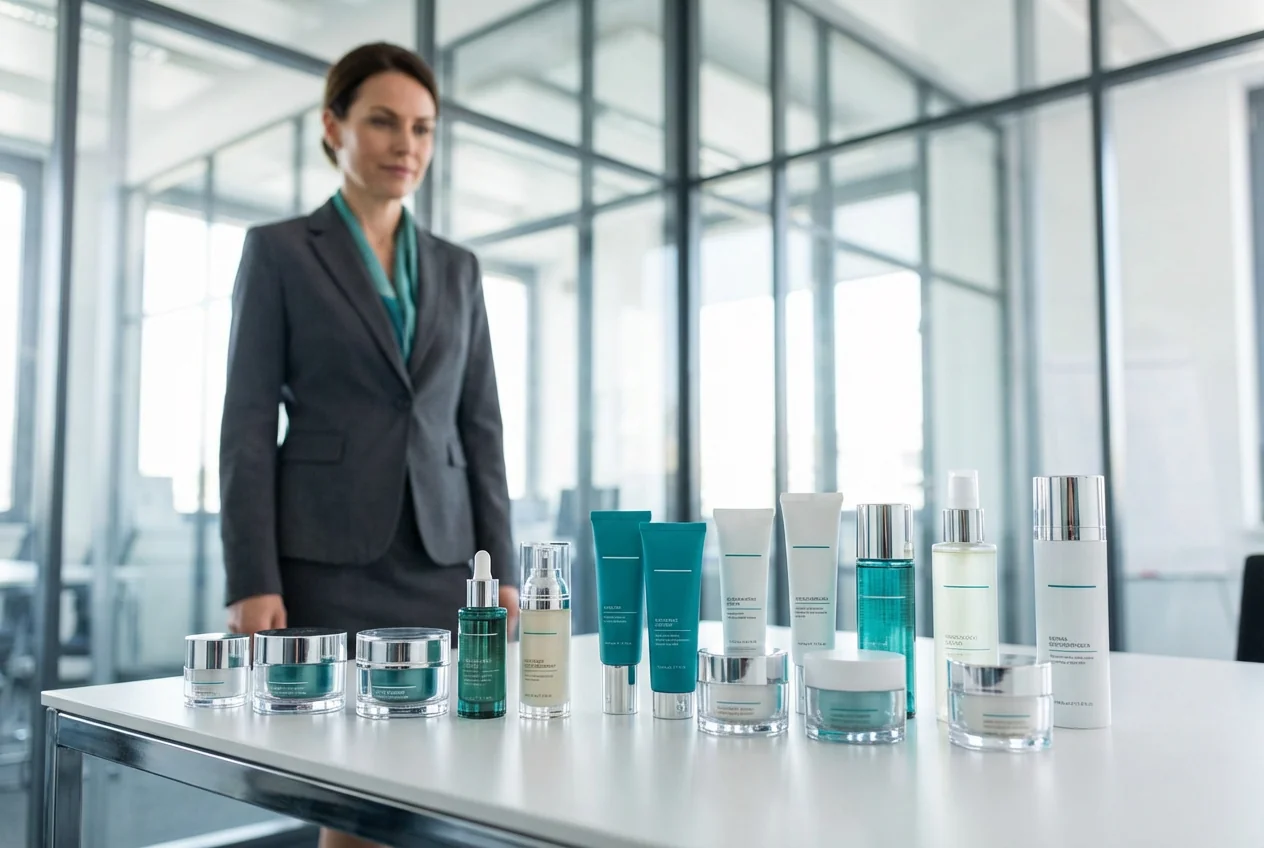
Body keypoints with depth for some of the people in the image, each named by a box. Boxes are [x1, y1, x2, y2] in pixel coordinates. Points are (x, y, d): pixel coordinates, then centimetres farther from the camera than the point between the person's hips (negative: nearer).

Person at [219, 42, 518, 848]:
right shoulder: (278, 251, 2)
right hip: (327, 562, -3)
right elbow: (248, 424, -3)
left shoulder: (457, 268, 14)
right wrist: (252, 582, -11)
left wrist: (501, 569, 4)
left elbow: (481, 426, 11)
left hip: (441, 562, 4)